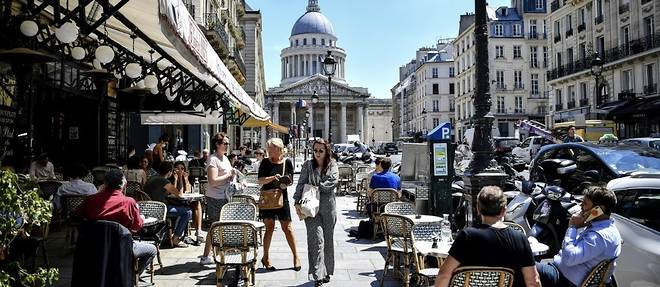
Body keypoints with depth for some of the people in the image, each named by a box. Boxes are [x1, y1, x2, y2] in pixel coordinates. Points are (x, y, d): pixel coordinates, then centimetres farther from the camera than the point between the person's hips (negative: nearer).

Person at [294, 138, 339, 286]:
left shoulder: (333, 165, 5)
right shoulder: (308, 165, 5)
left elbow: (333, 181, -11)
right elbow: (301, 184, 0)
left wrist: (316, 187, -10)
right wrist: (297, 202, -8)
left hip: (328, 207, 1)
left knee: (328, 240, 11)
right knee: (316, 239, -9)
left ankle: (327, 272, 26)